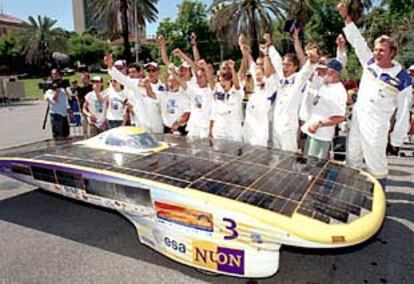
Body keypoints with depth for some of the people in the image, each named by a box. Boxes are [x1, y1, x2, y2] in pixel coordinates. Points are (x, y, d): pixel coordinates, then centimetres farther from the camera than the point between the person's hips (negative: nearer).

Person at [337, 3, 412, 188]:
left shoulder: (402, 78, -11)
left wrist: (397, 137, -8)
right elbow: (358, 41, 2)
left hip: (376, 126, -5)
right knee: (352, 159, 16)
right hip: (357, 119, 5)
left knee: (376, 164, 4)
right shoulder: (369, 63, 1)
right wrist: (346, 17, -4)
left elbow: (403, 110, -8)